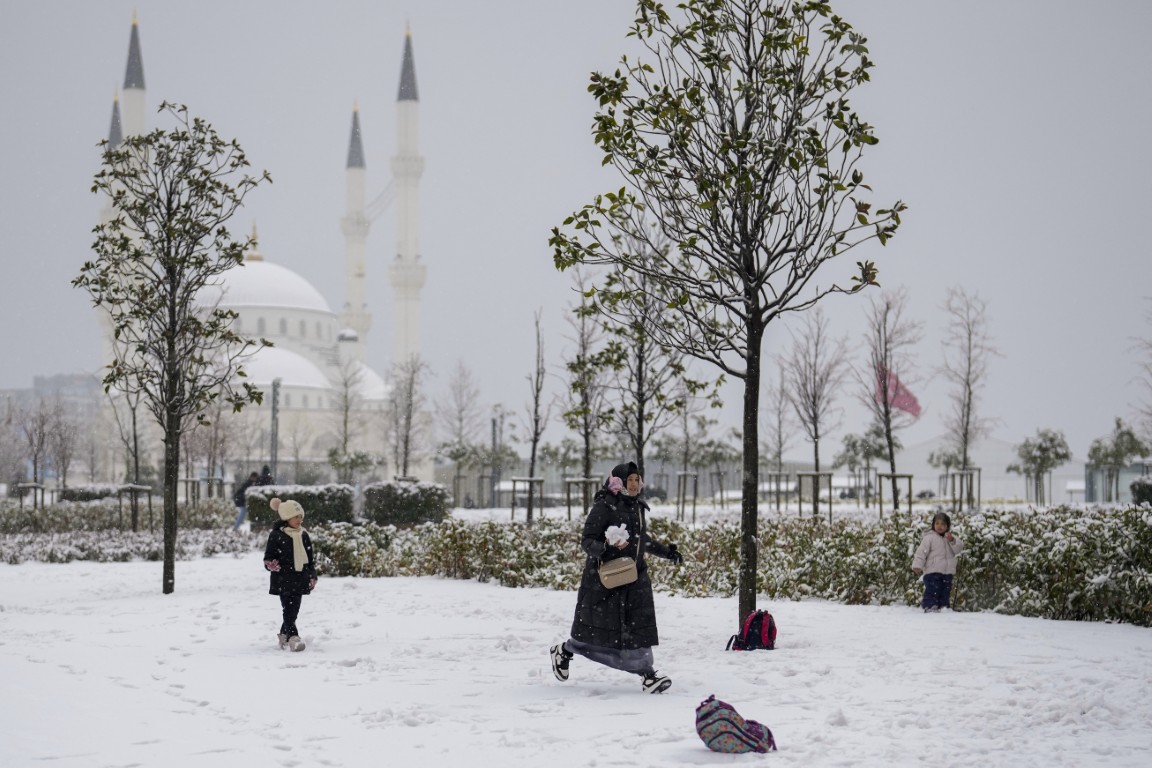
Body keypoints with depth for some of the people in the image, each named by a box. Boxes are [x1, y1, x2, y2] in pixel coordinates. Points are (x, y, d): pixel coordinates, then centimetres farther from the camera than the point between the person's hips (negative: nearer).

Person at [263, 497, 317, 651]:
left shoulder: (303, 535, 10)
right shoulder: (276, 535, -7)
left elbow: (310, 557, 17)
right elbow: (268, 556, -3)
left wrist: (312, 575, 14)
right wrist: (271, 564, -25)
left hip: (300, 579, 6)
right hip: (284, 579, -6)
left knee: (294, 610, 12)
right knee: (289, 610, -11)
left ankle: (284, 635, 28)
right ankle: (293, 637, -17)